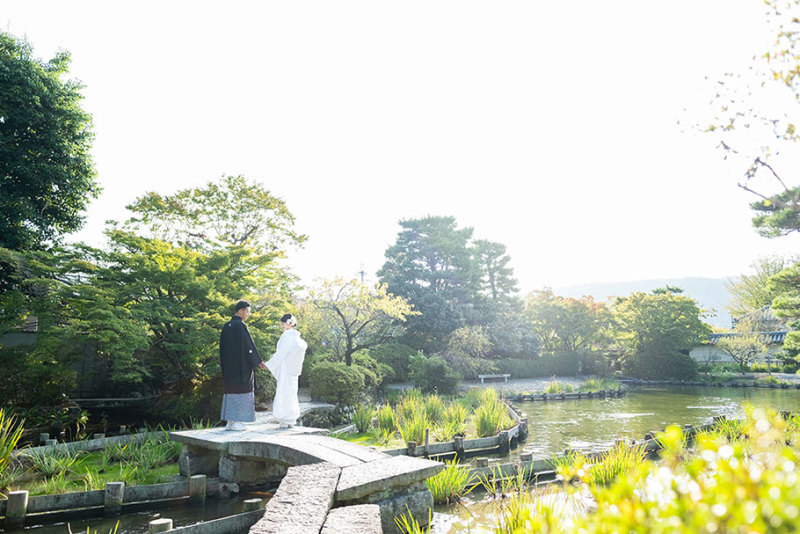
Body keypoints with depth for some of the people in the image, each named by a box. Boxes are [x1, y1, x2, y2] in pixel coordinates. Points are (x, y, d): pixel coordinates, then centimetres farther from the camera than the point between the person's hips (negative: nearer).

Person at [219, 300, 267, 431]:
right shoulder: (241, 326, -14)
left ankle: (230, 421, 13)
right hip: (242, 365, -8)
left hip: (229, 366, 8)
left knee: (231, 390, 11)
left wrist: (224, 364, 21)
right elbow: (249, 345, -15)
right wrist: (259, 361, -7)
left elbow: (222, 346, 14)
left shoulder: (227, 326, 10)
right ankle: (237, 421, -1)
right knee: (241, 391, -1)